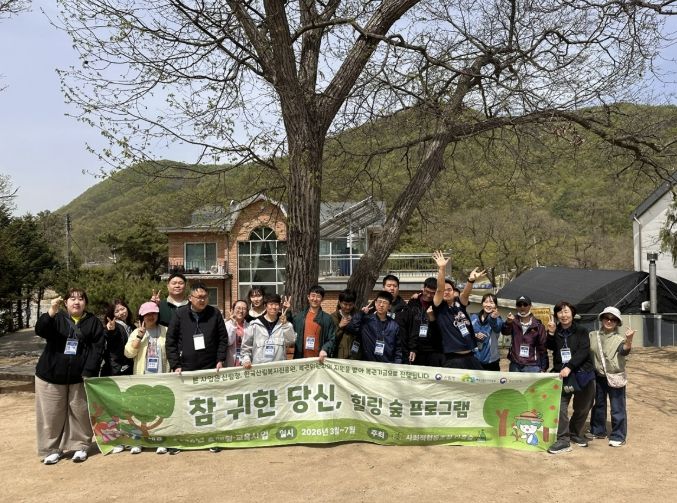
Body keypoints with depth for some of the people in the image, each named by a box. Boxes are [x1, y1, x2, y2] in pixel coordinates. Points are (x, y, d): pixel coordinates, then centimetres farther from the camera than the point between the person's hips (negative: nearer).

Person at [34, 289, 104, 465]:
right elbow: (40, 331, -16)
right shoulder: (57, 318, 4)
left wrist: (89, 372, -15)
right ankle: (52, 449, 17)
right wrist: (51, 312, -33)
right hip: (51, 374, 1)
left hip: (80, 376, 0)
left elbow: (97, 348, -5)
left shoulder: (93, 322, 2)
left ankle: (80, 446, 17)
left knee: (81, 413, 4)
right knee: (51, 414, 5)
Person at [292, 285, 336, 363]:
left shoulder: (327, 318, 3)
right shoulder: (298, 317, 9)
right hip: (301, 358, 2)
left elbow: (332, 339, 0)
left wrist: (325, 350, -18)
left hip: (319, 359, -1)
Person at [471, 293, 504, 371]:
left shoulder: (497, 320, -4)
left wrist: (493, 318, -50)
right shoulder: (474, 318, 4)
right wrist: (474, 336, -14)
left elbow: (497, 328, -28)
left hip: (491, 360, -2)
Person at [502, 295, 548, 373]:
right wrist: (508, 322, -39)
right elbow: (505, 332, -17)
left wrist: (544, 368, -4)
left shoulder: (538, 325, -1)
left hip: (532, 366, -2)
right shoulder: (514, 322, 3)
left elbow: (542, 347, 0)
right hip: (515, 365, 2)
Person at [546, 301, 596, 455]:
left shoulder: (581, 331, 0)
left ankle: (575, 433, 32)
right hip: (562, 374, 1)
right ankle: (563, 440, -7)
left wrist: (569, 367, -22)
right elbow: (550, 348, -4)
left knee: (582, 408, 11)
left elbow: (583, 351, -12)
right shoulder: (556, 332, 9)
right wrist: (551, 334, -18)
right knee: (560, 406, -11)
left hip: (582, 374, -1)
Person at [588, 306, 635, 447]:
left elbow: (624, 351, -29)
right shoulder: (593, 336, 3)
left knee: (617, 408, 0)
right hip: (598, 377, 5)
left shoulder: (619, 339, -10)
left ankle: (618, 436, 12)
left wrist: (629, 340, -47)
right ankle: (598, 431, 33)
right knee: (598, 405, 18)